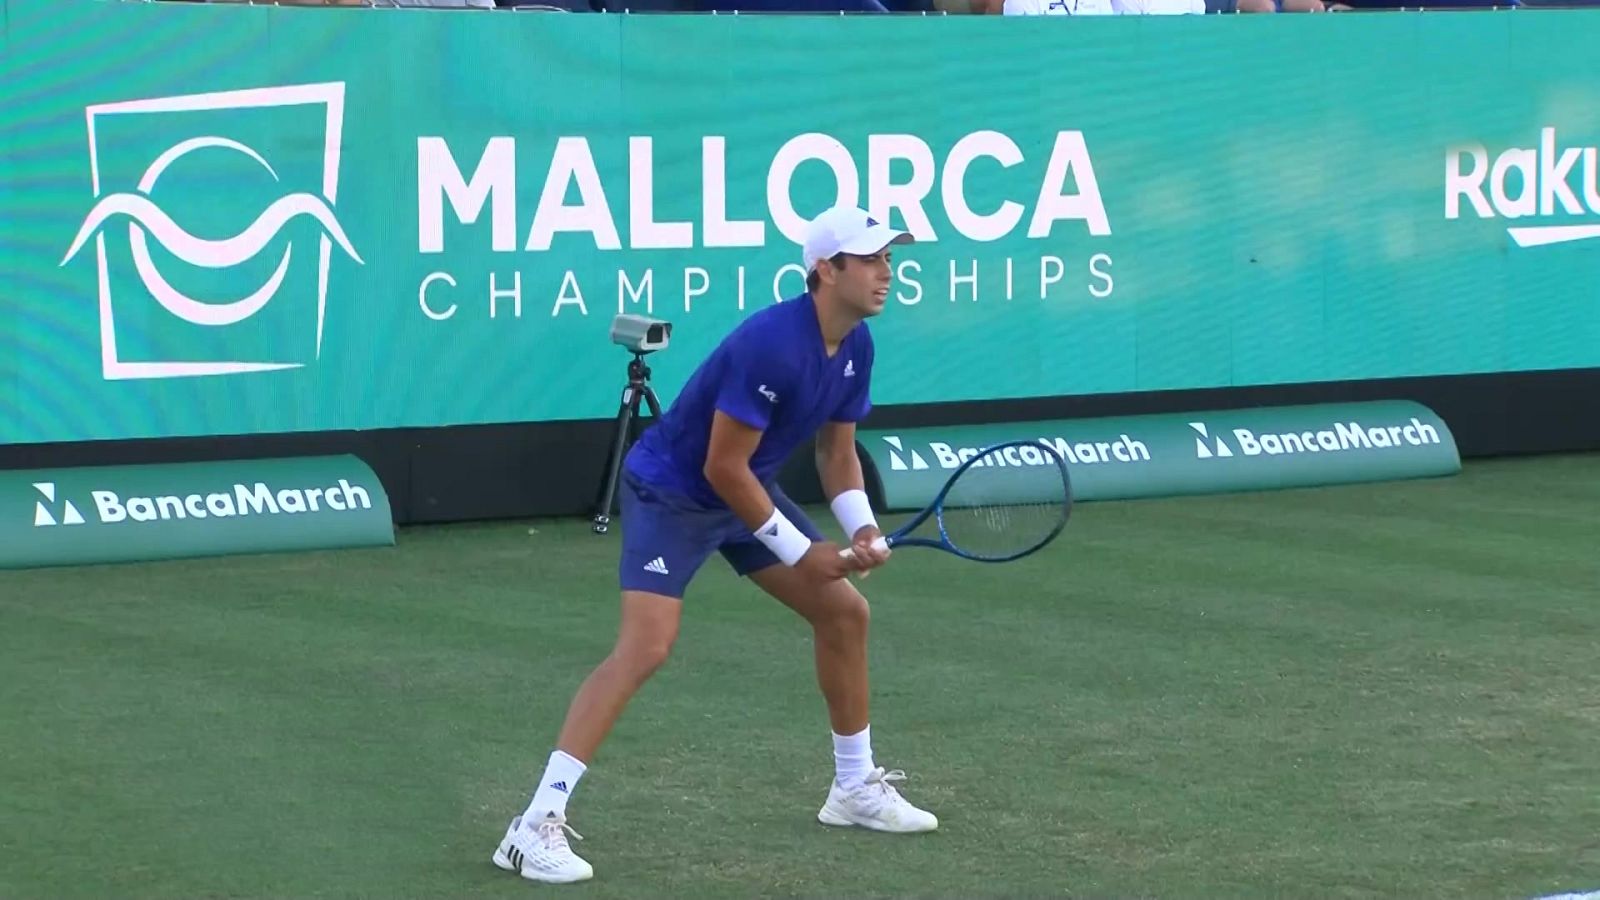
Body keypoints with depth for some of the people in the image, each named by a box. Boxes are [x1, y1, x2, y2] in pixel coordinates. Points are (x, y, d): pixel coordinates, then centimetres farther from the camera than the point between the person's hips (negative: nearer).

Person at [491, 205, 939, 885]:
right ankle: (537, 825, -25)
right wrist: (801, 552, -19)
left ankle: (856, 788, 28)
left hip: (746, 490, 9)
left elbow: (837, 451, 10)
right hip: (671, 491, -9)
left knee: (844, 611, 11)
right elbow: (722, 466, -27)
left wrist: (861, 529, -9)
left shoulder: (856, 346, -3)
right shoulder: (771, 344, -30)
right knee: (645, 648, -23)